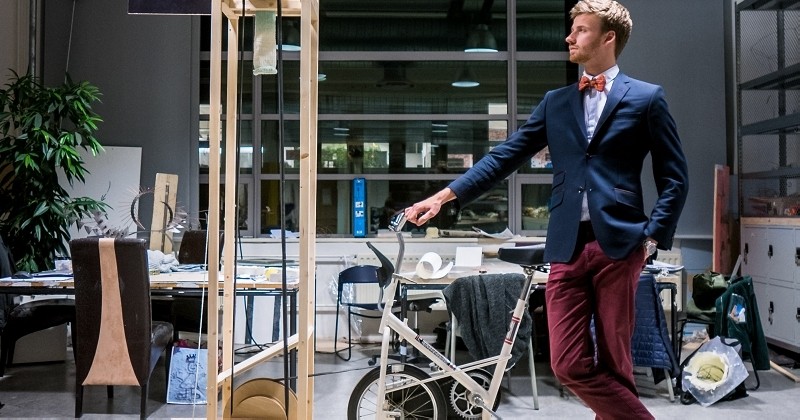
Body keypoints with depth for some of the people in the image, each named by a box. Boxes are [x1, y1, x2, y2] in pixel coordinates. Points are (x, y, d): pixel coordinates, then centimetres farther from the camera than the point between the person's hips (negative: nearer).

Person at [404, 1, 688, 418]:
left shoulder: (646, 98, 6)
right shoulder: (555, 102, 18)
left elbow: (674, 178, 6)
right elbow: (504, 156, 13)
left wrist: (652, 236, -6)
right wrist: (443, 196, 5)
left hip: (618, 244, -3)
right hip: (567, 246, 4)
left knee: (612, 362, 2)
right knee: (569, 365, -1)